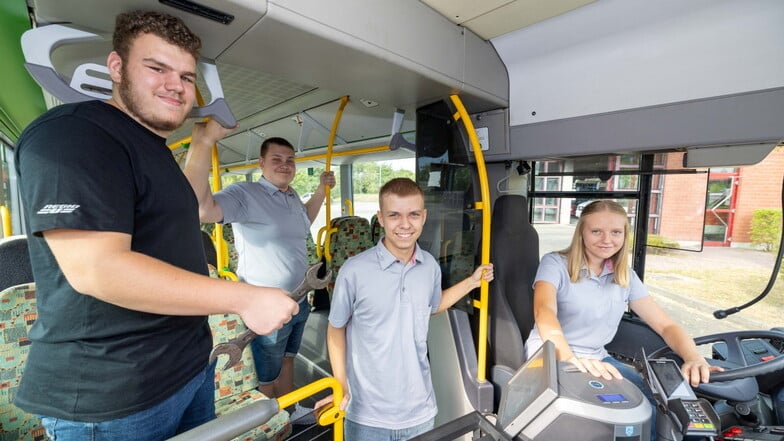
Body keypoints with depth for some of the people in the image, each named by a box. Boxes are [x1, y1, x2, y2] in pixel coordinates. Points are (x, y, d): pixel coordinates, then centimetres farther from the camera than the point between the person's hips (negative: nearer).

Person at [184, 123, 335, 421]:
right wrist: (204, 140, -45)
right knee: (266, 378, 16)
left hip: (299, 301, 8)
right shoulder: (245, 193, -20)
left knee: (287, 359, 28)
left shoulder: (293, 196, 6)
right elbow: (200, 207, -39)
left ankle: (290, 411, 50)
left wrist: (322, 190, 16)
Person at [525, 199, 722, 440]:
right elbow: (544, 312, -30)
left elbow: (666, 325, 2)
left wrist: (694, 358, -21)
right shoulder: (555, 264, -14)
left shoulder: (626, 277, 5)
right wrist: (571, 359, -49)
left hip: (597, 359, 6)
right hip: (551, 358, -5)